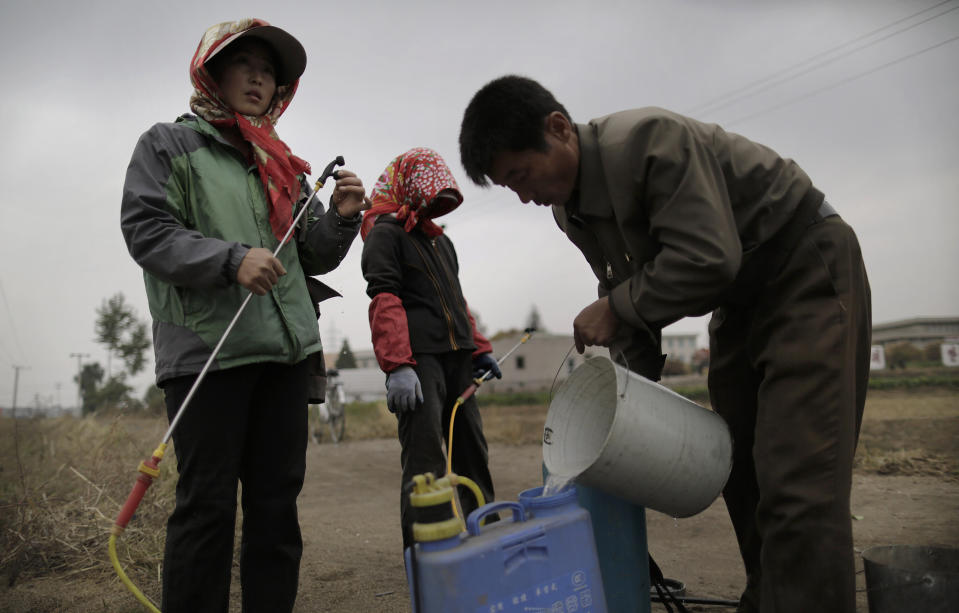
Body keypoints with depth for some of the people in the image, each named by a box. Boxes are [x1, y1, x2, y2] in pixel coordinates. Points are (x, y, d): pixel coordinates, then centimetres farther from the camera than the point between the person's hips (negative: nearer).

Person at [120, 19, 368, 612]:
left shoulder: (281, 164, 23)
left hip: (286, 350, 5)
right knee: (207, 504, -3)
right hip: (206, 350, -5)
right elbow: (146, 230, -4)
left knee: (278, 501, 7)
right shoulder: (168, 144, 9)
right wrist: (232, 259, -18)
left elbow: (314, 256, 20)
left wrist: (341, 217, 0)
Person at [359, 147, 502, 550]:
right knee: (425, 463, -11)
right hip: (418, 360, -8)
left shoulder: (441, 240, 25)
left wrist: (479, 348, 20)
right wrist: (397, 366, -23)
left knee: (472, 453, 13)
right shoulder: (386, 231, -1)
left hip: (457, 358, 9)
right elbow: (383, 300, -13)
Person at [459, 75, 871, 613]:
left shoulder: (651, 140, -27)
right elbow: (631, 289, 6)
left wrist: (615, 308, -21)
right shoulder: (569, 209, 0)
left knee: (797, 483, -16)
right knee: (740, 469, 13)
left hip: (807, 266, -8)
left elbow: (708, 258, -33)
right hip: (741, 299, 9)